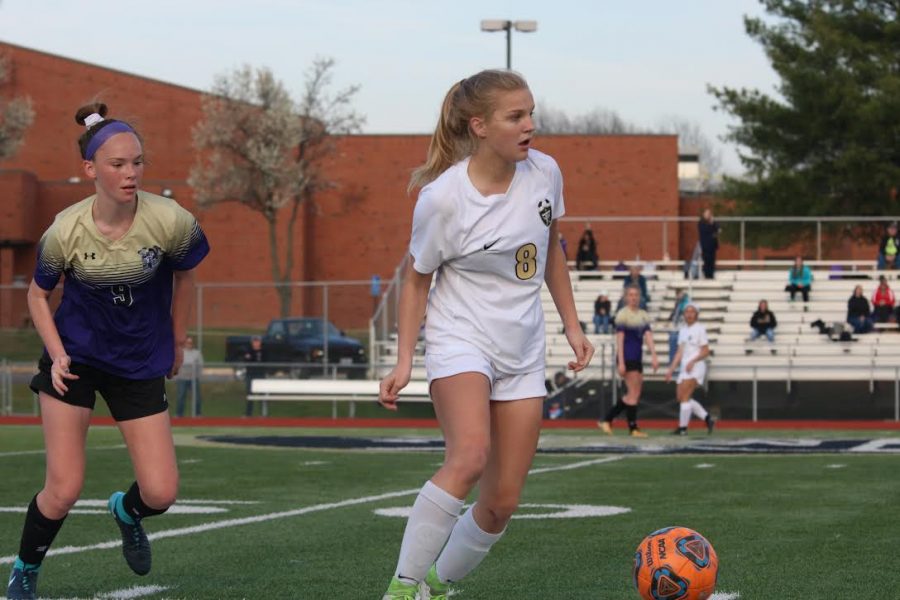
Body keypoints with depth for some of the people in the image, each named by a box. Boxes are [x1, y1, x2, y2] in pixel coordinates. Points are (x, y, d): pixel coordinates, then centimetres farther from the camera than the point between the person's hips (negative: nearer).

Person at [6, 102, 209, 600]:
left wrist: (176, 342, 13)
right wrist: (56, 355, -12)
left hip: (141, 365, 1)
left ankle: (127, 512, 34)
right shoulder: (65, 231, -18)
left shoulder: (171, 222, -18)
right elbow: (38, 295, 1)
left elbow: (183, 275, 4)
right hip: (75, 356, -1)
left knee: (161, 494, -4)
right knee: (63, 492, -7)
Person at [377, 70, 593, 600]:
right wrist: (405, 360, -7)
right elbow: (417, 279, -3)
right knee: (469, 457, -31)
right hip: (459, 338, -5)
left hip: (523, 351, 5)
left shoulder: (545, 173, -3)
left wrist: (572, 325, 14)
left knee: (502, 503, 1)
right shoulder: (443, 198, -17)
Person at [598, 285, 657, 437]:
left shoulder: (643, 316, 13)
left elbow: (648, 336, 7)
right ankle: (633, 428, -4)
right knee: (634, 393, -9)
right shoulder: (622, 315, -7)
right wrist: (621, 362, -16)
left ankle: (607, 420, 14)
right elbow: (620, 339, -10)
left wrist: (653, 356, -5)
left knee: (634, 395, 8)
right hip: (627, 357, -7)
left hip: (637, 358, 7)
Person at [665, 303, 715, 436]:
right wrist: (671, 369, 12)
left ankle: (683, 428, -9)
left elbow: (705, 351, -9)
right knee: (680, 396, 4)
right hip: (684, 367, 8)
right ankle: (708, 419, 13)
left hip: (695, 367, -8)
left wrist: (692, 361, -22)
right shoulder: (683, 331, 16)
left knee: (685, 396, -13)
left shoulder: (700, 329, -4)